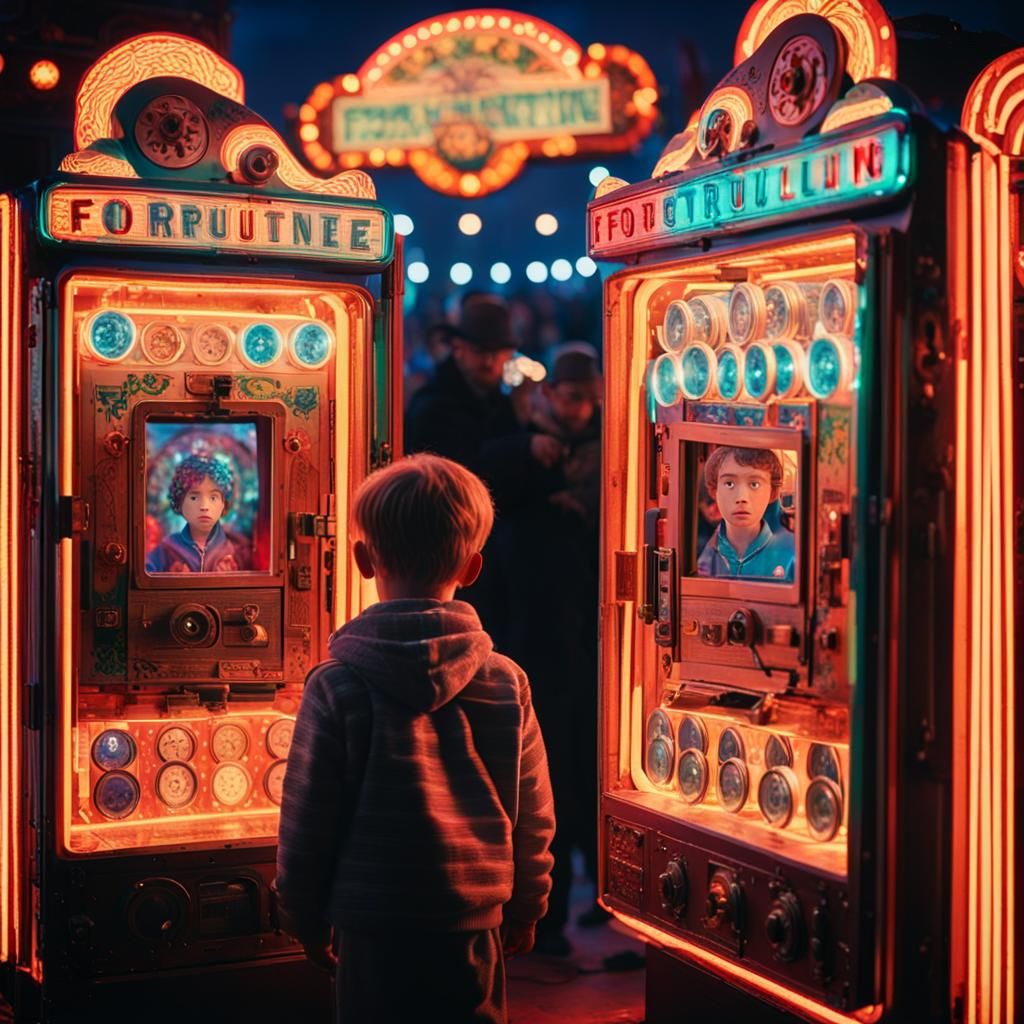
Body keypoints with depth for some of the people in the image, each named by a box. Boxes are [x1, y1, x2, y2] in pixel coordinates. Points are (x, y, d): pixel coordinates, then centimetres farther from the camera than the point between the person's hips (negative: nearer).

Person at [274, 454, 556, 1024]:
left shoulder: (338, 688, -11)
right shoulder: (507, 685, -3)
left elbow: (308, 825, -6)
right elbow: (533, 821, 4)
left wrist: (306, 920, 8)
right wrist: (524, 912, 18)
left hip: (376, 932, -2)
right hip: (474, 930, 2)